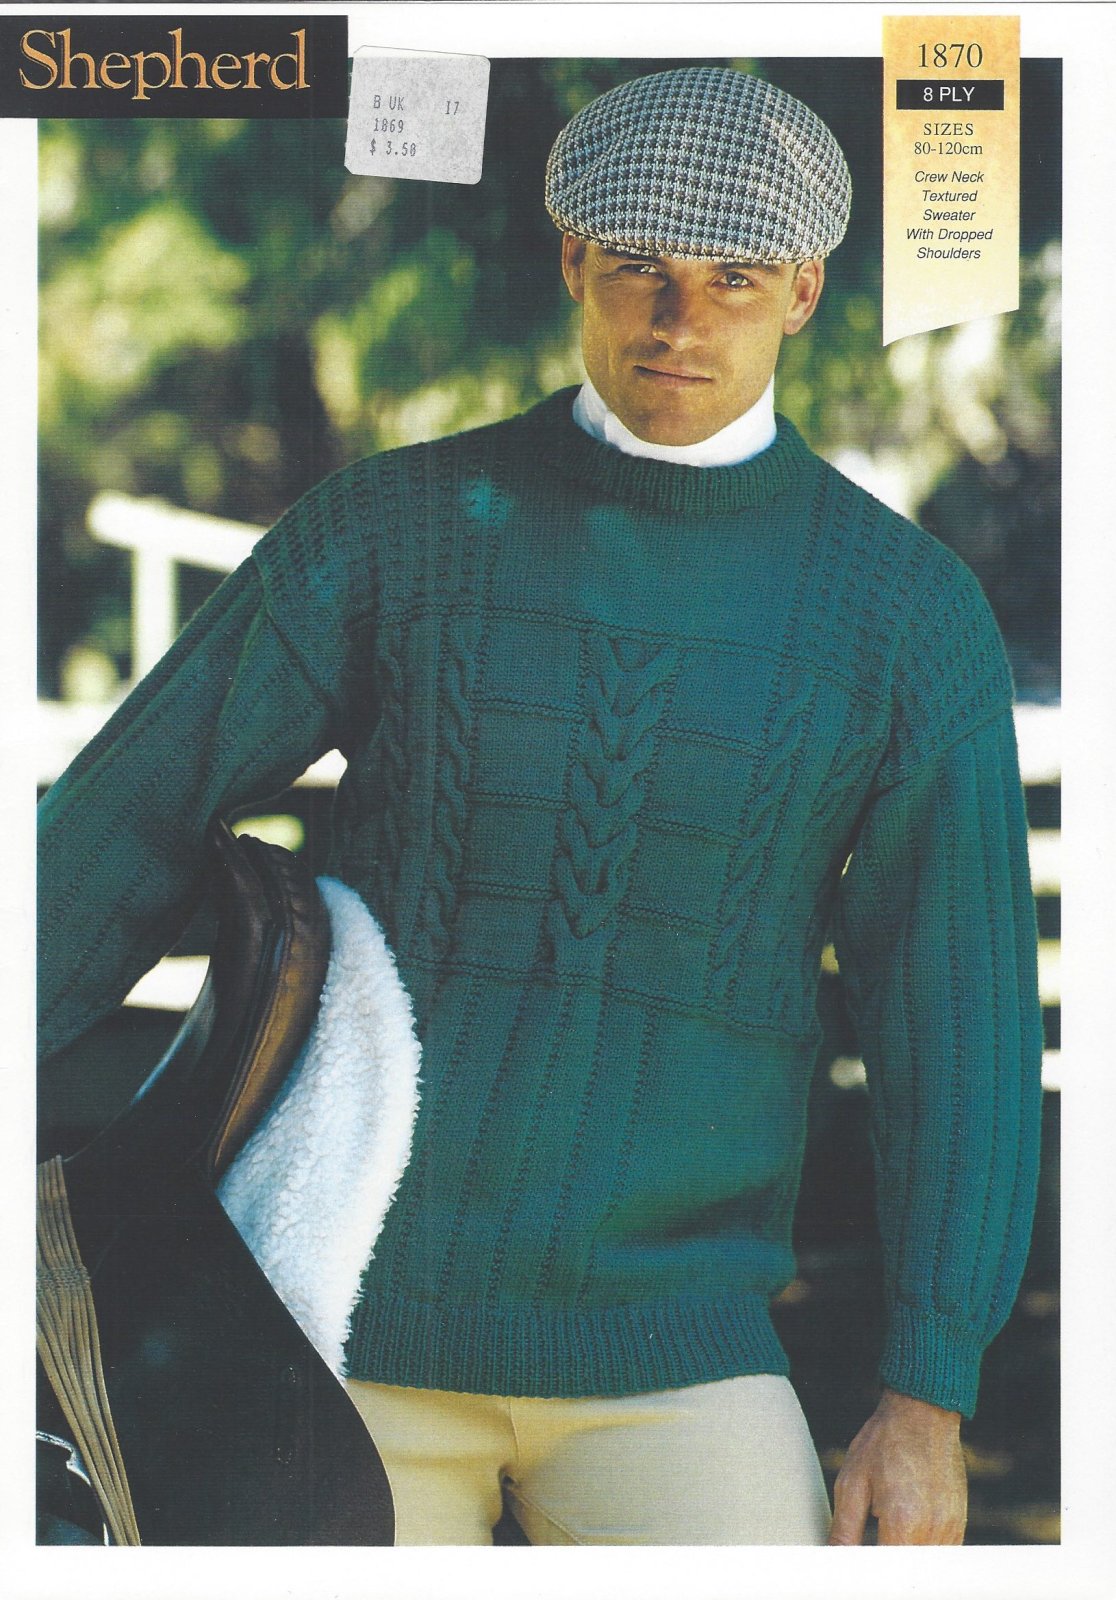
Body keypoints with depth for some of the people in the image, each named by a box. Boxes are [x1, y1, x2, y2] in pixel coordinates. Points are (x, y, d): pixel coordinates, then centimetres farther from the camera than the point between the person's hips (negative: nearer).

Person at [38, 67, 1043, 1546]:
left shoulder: (910, 611, -1)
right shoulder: (395, 526, -1)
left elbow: (960, 1015, -1)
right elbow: (129, 823, 1)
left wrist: (930, 1401, -6)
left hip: (662, 1349, 0)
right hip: (346, 1318, 0)